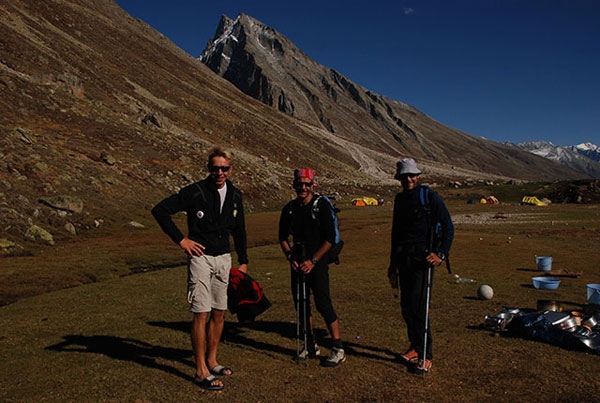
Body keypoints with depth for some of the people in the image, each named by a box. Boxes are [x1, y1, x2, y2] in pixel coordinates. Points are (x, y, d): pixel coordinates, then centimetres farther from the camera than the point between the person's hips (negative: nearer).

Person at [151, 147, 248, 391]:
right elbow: (160, 210, -12)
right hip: (201, 258, -6)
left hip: (224, 259, 6)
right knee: (201, 313, -5)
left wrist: (243, 261, 16)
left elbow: (239, 231, 17)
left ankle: (211, 361, 29)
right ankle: (201, 371, 7)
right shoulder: (195, 192, -11)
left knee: (219, 312, 12)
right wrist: (181, 239, -13)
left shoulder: (235, 196, 7)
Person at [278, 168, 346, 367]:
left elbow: (330, 238, -8)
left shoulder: (322, 205, -6)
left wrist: (313, 261, -13)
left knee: (323, 303, -9)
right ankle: (310, 345, 26)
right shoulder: (289, 208, 7)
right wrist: (291, 258, 1)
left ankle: (338, 349, 3)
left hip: (317, 262, -5)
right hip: (298, 262, 5)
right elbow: (283, 237, 15)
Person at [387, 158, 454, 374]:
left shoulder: (429, 196, -6)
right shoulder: (399, 199, 13)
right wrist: (392, 264, 21)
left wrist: (441, 254, -19)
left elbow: (448, 226, -7)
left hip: (422, 258, -6)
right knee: (406, 306, 10)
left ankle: (425, 355, 5)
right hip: (403, 258, 6)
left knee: (418, 307, -8)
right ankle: (415, 347, 27)